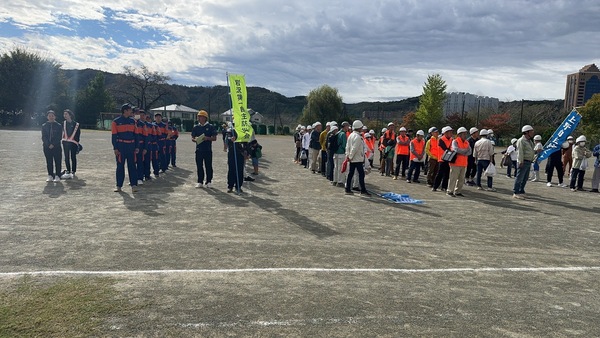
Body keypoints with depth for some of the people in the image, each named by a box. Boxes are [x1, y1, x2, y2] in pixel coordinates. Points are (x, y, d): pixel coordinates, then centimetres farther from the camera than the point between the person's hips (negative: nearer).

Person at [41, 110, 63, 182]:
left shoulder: (58, 126, 3)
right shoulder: (44, 126, 9)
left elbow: (59, 137, -2)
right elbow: (43, 137, 4)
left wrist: (53, 144, -11)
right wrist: (49, 144, -10)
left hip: (56, 146, -2)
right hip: (47, 146, 2)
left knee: (57, 162, -3)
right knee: (49, 162, 5)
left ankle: (57, 176, 0)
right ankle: (50, 176, 12)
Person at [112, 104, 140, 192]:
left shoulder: (132, 121, 9)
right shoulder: (116, 122, -1)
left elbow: (136, 134, 11)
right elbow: (114, 136, -2)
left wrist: (136, 147, 5)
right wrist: (115, 148, -8)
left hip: (131, 147, 3)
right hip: (121, 147, -3)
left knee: (132, 166, 2)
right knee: (120, 166, 3)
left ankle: (134, 185, 3)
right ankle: (119, 186, 10)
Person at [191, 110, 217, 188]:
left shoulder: (210, 127, 1)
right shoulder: (196, 127, 10)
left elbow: (214, 138, 1)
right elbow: (192, 138, 14)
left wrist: (207, 138, -16)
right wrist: (195, 140, -9)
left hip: (208, 150, -3)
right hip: (199, 149, 3)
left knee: (208, 166, 2)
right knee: (199, 166, 6)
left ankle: (208, 181, 10)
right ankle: (200, 182, 14)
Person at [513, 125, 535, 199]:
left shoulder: (530, 141, 19)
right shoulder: (521, 140, -11)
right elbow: (520, 152, -17)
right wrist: (521, 161, -22)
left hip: (528, 162, 9)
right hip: (523, 162, -9)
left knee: (525, 179, 12)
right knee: (519, 178, -9)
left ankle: (521, 192, 20)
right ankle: (516, 193, -7)